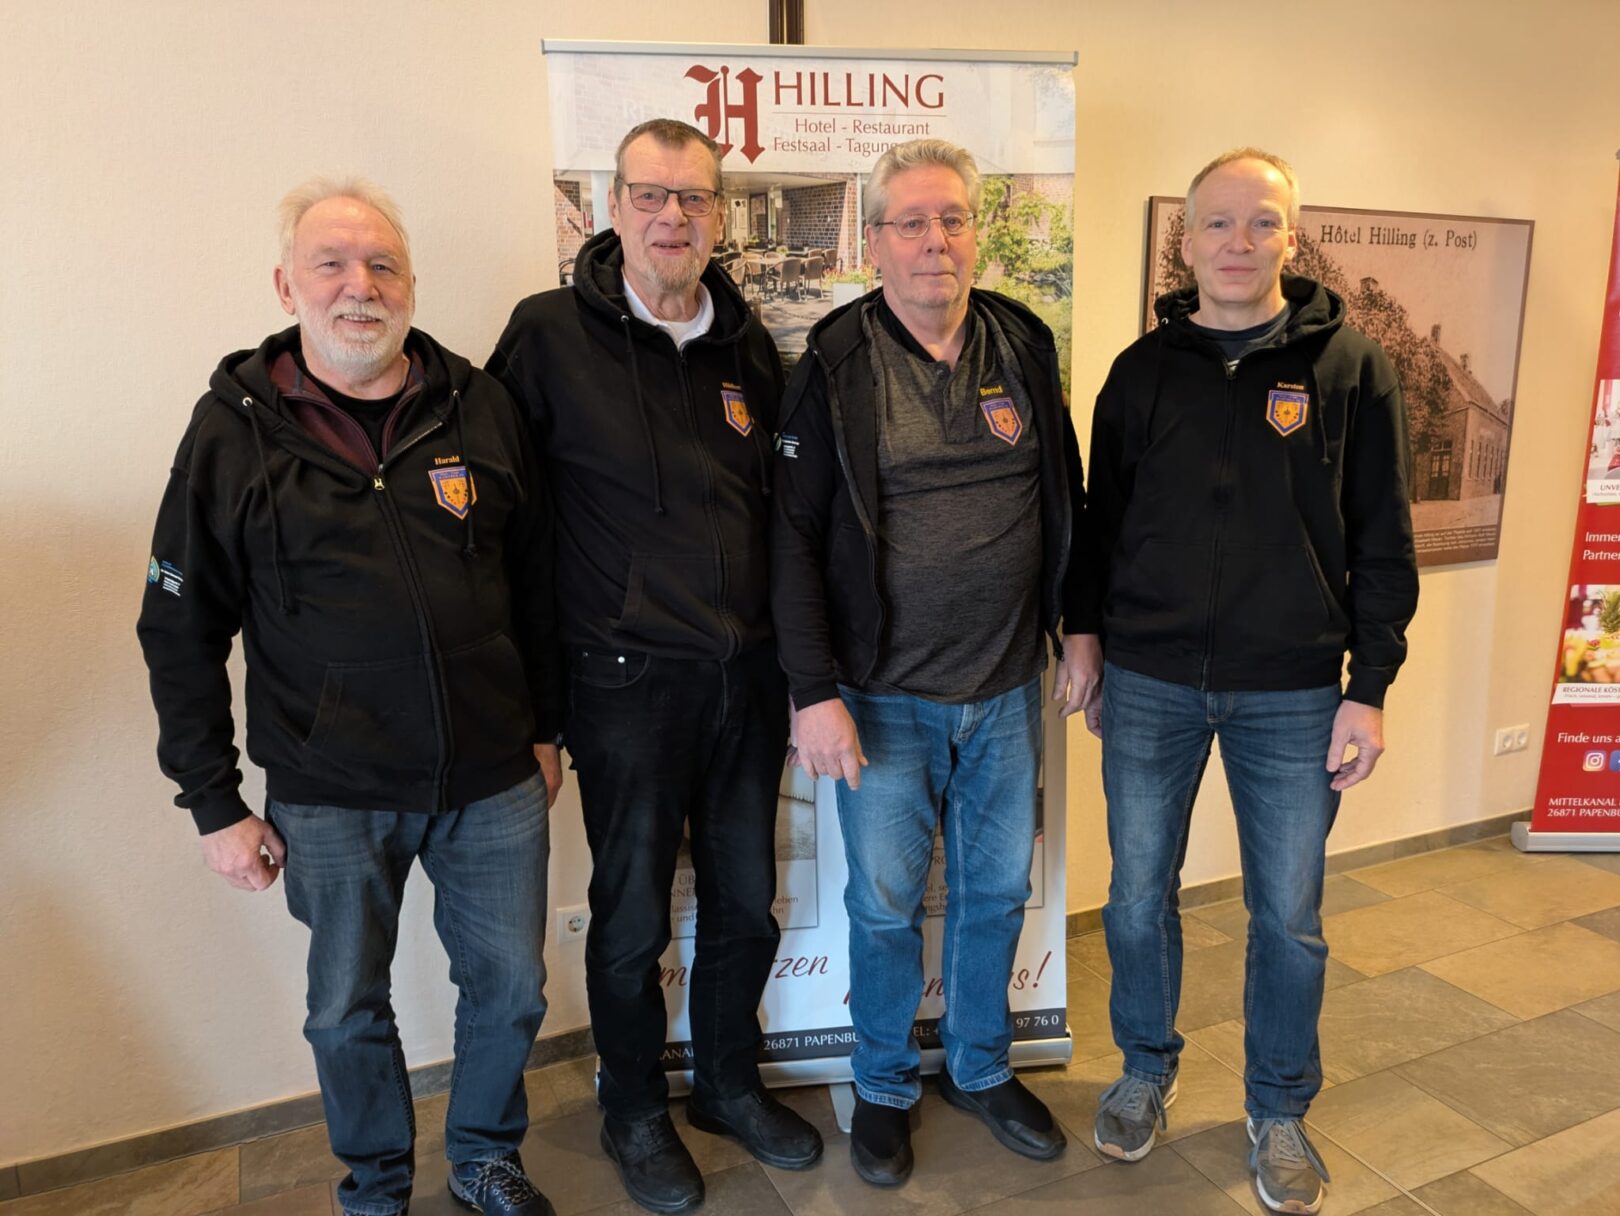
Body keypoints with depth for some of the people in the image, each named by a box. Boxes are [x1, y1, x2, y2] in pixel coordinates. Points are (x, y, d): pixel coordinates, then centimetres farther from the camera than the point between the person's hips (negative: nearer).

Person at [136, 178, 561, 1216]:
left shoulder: (481, 409, 0)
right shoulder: (233, 428, -4)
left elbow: (535, 581, 7)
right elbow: (181, 632, 0)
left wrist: (544, 726, 9)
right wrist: (214, 801, -1)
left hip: (492, 781, 2)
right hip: (331, 798, -1)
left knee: (510, 986, 14)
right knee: (348, 1008, 16)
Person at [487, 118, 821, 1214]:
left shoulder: (749, 344, 6)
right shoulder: (551, 333, -8)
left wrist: (795, 656, 12)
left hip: (749, 674, 5)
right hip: (628, 681, -4)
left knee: (745, 905, 17)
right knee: (633, 918, 11)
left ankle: (730, 1083, 42)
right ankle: (635, 1112, 37)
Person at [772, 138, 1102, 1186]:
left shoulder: (1023, 349, 4)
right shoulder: (836, 368, -8)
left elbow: (1067, 497, 13)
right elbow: (793, 538, -10)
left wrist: (1080, 625, 11)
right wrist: (816, 691, -15)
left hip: (1007, 690, 4)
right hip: (886, 696, -3)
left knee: (998, 890, 16)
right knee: (887, 904, 9)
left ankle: (982, 1067, 40)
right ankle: (885, 1088, 34)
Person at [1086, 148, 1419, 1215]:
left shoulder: (1350, 366, -1)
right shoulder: (1145, 369, 4)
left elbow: (1384, 543, -1)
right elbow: (1103, 526, 8)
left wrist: (1370, 689, -4)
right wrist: (1094, 663, 8)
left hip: (1294, 694, -1)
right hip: (1151, 685, 2)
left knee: (1290, 915, 11)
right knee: (1140, 895, 12)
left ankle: (1280, 1110, 34)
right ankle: (1148, 1069, 37)